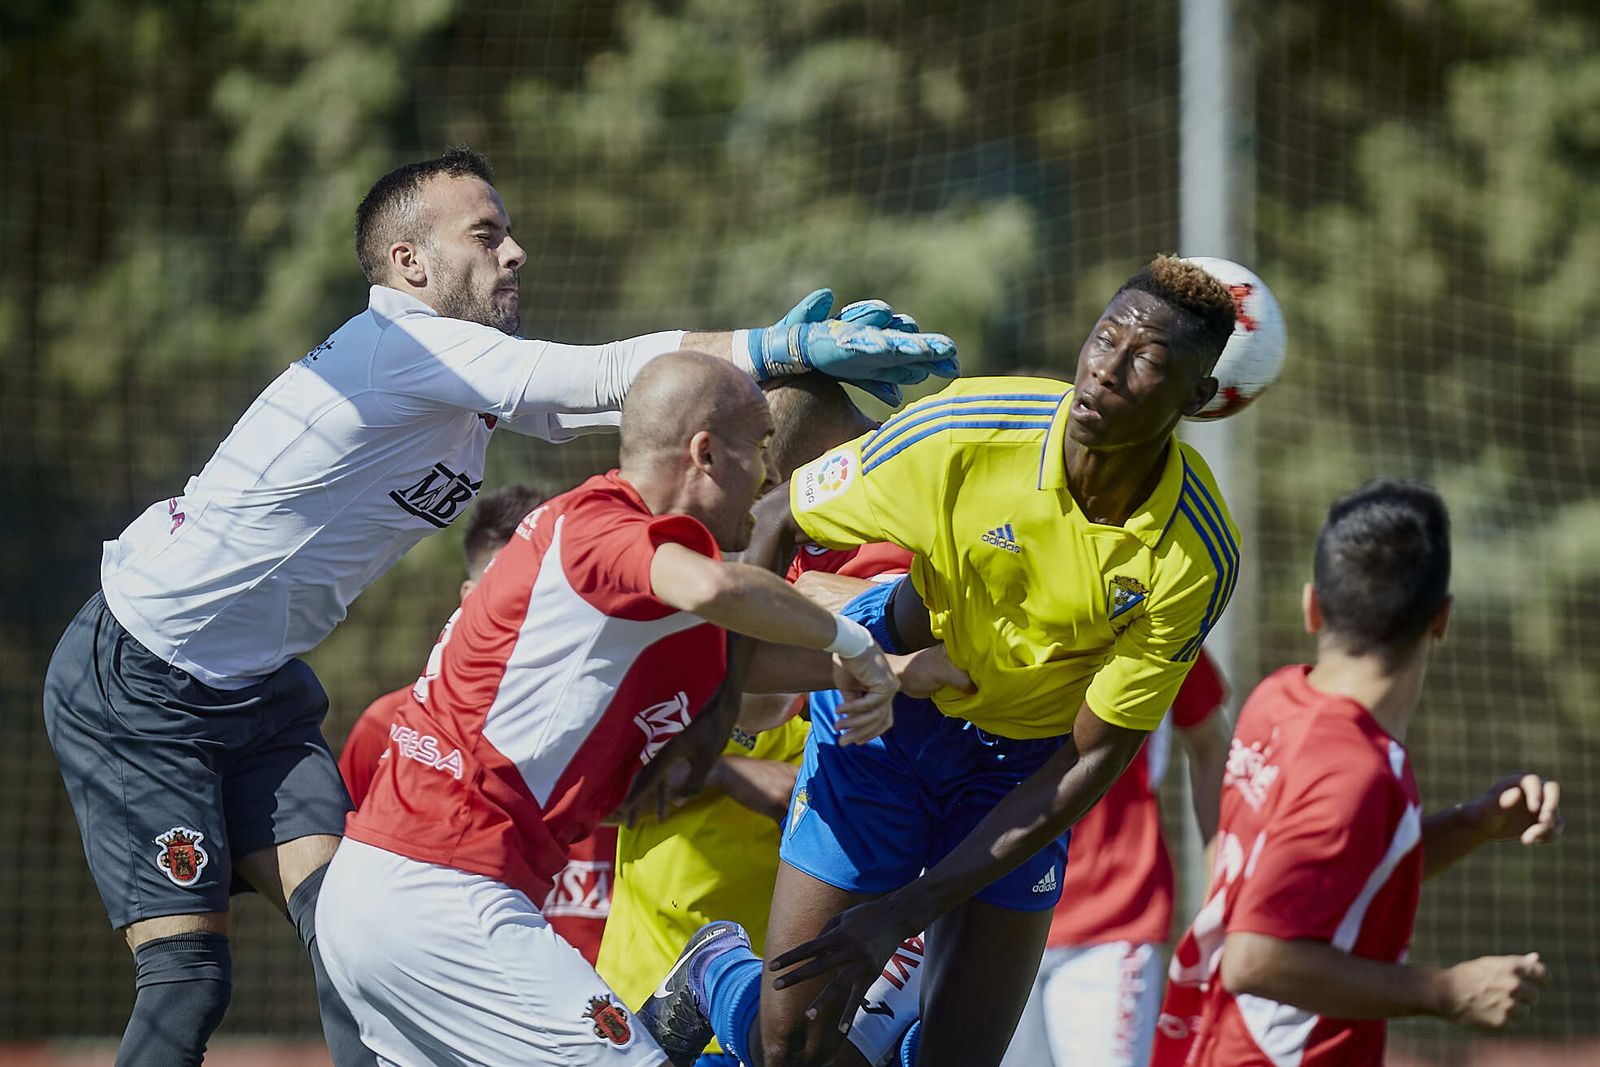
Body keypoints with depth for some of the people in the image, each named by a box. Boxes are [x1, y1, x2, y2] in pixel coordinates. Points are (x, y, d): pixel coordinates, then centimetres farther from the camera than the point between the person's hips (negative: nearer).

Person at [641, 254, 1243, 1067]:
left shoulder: (1196, 559, -24)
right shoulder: (962, 432, -25)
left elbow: (1094, 757, -19)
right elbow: (777, 522, -10)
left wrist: (909, 910, -23)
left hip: (1025, 766, 1)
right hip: (887, 711, -1)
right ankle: (713, 973, 30)